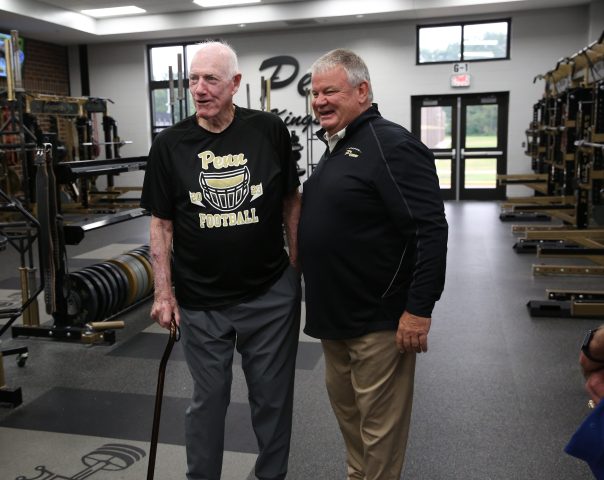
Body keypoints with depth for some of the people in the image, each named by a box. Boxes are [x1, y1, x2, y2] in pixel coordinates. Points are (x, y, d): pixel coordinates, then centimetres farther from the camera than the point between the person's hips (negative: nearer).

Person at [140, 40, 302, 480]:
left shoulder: (270, 130, -5)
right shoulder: (170, 145, -3)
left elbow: (291, 202, 4)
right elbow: (162, 223, 2)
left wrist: (297, 266, 3)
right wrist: (164, 292, -2)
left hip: (271, 294, 0)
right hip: (201, 302, 0)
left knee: (273, 395, 14)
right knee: (208, 398, 15)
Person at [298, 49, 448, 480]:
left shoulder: (391, 145, -17)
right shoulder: (335, 148, 12)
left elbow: (431, 231, -23)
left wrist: (419, 309, -24)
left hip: (379, 319, -10)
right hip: (335, 314, 10)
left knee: (379, 424, 4)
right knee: (344, 405, 23)